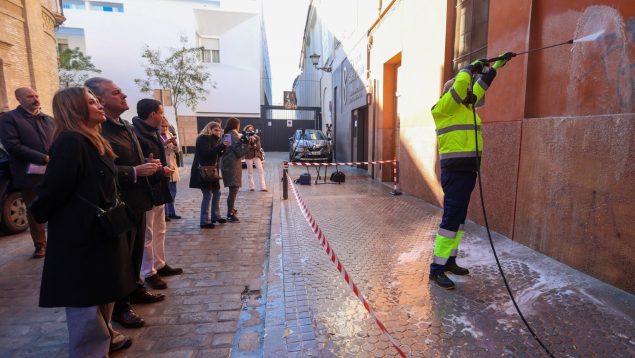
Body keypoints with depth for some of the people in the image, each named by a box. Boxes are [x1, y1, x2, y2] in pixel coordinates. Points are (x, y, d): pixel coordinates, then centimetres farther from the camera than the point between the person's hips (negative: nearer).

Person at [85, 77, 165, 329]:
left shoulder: (126, 126, 12)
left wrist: (148, 166, 3)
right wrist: (135, 172, -26)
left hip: (136, 201, 9)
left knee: (136, 251, 21)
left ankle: (136, 290, 40)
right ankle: (120, 306, 23)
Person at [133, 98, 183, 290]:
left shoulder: (153, 133, 10)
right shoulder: (137, 135, -19)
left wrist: (163, 168, 3)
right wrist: (161, 171, -19)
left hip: (158, 189, 10)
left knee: (160, 231, 18)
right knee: (147, 234, 4)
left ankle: (160, 265, 32)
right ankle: (149, 273, 18)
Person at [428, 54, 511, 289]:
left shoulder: (466, 107, 19)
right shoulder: (444, 108, -6)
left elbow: (480, 87, 32)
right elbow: (459, 84, -18)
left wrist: (496, 66, 37)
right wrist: (471, 68, 2)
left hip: (467, 172, 10)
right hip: (456, 172, -9)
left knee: (459, 219, 12)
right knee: (451, 219, -10)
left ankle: (450, 261, 23)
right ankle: (436, 269, -3)